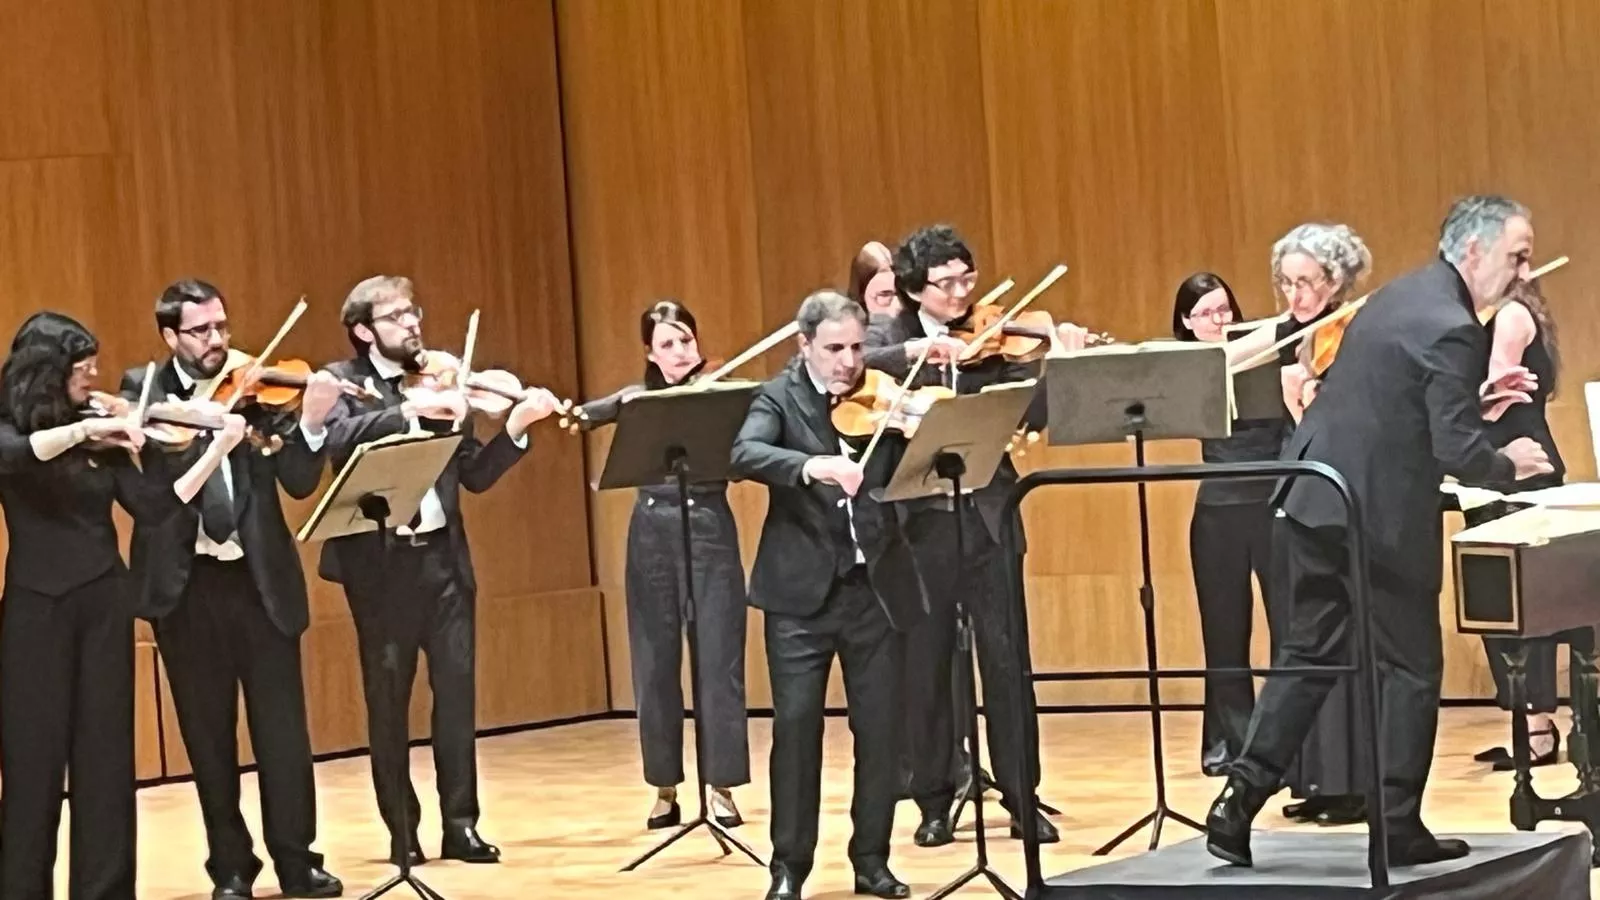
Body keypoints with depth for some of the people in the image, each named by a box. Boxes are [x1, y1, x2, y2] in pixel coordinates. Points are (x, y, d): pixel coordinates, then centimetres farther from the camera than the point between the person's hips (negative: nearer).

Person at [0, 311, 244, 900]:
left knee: (106, 755, 6)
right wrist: (84, 429, -29)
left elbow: (154, 508, 0)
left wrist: (219, 449, -6)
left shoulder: (102, 439, 7)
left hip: (104, 605, 4)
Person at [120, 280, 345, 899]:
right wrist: (215, 396, -23)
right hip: (186, 585, 0)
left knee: (282, 729, 2)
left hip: (260, 579, 0)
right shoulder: (143, 388, 4)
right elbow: (149, 442, -16)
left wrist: (311, 424, -22)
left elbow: (300, 483, -4)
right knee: (208, 736, 6)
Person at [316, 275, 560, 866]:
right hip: (380, 559, -3)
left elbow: (475, 476, 9)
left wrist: (517, 426, -6)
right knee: (387, 698, 4)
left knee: (457, 688, 1)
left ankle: (460, 824, 8)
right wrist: (409, 410, -30)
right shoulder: (342, 382, 0)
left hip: (443, 554, 3)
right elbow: (336, 440, -22)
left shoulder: (440, 381, 11)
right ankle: (402, 830, 12)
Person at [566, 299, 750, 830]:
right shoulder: (638, 398, 11)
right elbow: (583, 416, -4)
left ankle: (721, 786, 1)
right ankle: (665, 788, 14)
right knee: (655, 663, 5)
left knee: (718, 661, -4)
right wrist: (624, 405, -22)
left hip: (709, 529, -3)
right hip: (651, 535, 3)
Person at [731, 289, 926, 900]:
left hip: (875, 589, 2)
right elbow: (744, 454, -22)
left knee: (880, 728, 5)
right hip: (802, 592, -2)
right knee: (796, 726, -1)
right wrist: (814, 465, -38)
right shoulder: (779, 398, -2)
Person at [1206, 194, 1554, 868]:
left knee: (1311, 653, 14)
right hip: (1376, 515, -9)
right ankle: (1399, 826, 9)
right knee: (1411, 666, 5)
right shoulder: (1453, 330, -17)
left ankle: (1240, 799, 8)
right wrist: (1509, 465, -1)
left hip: (1312, 501, 9)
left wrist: (1474, 395, 17)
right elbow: (1458, 453, -20)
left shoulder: (1401, 295, 12)